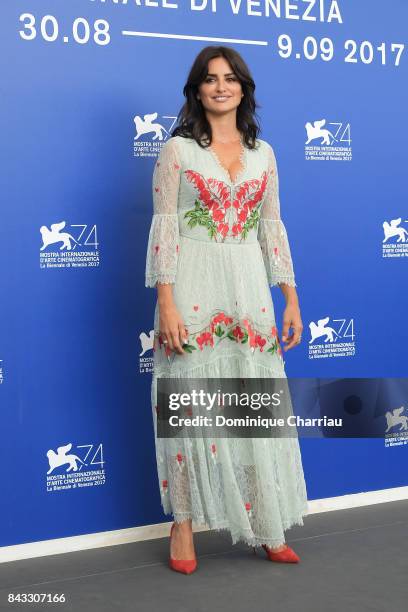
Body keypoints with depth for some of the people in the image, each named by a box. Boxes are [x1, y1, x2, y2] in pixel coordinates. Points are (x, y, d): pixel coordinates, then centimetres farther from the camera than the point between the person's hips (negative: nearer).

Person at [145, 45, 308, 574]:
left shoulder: (263, 153, 12)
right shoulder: (177, 149, 0)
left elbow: (273, 230, 12)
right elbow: (164, 229, -6)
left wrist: (291, 299, 7)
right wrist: (166, 303, -14)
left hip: (250, 290, 4)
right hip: (194, 290, -3)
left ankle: (268, 526, 17)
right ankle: (184, 524, 14)